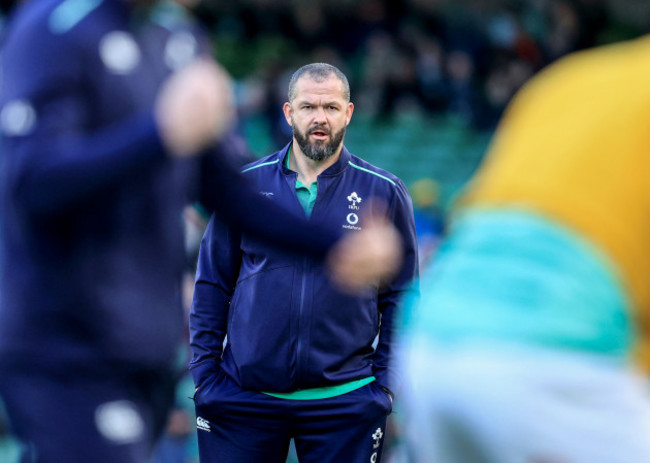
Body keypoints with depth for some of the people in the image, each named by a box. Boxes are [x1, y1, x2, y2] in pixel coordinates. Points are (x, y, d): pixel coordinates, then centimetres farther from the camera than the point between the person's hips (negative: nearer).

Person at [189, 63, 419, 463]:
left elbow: (401, 297, 7)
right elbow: (212, 284, 9)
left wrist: (385, 383, -1)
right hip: (241, 397, 1)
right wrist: (205, 374, 2)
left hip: (344, 400, -1)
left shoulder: (384, 193, 3)